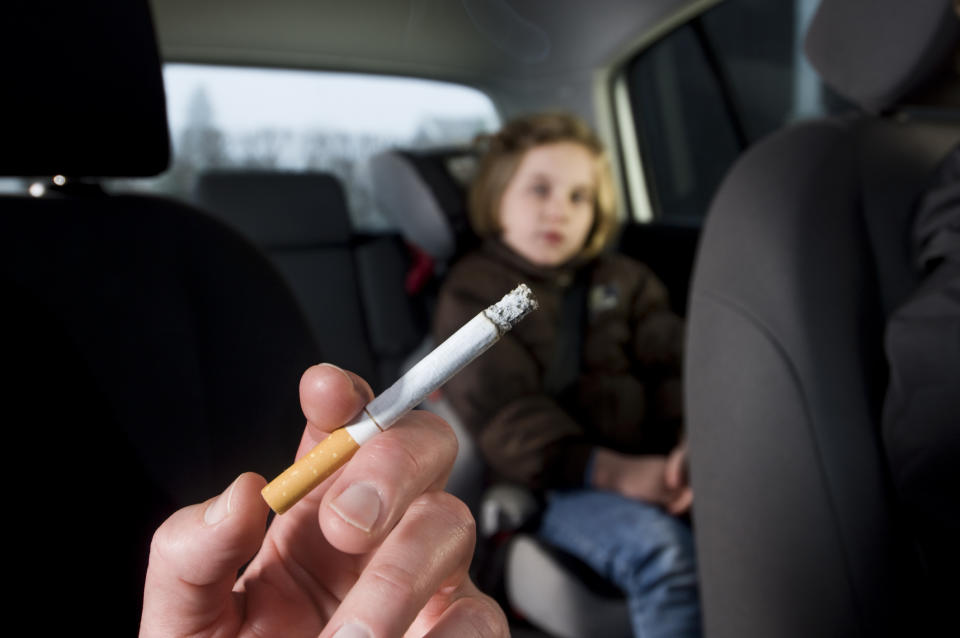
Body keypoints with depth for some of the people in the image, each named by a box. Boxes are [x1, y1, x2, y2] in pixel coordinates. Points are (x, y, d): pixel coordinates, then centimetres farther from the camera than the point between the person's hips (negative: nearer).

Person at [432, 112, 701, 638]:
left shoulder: (626, 280, 22)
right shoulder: (472, 291, 7)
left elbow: (672, 367, 7)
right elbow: (503, 416, -7)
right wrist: (612, 471, -22)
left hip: (654, 468, 5)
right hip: (560, 485, -4)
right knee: (662, 549, -33)